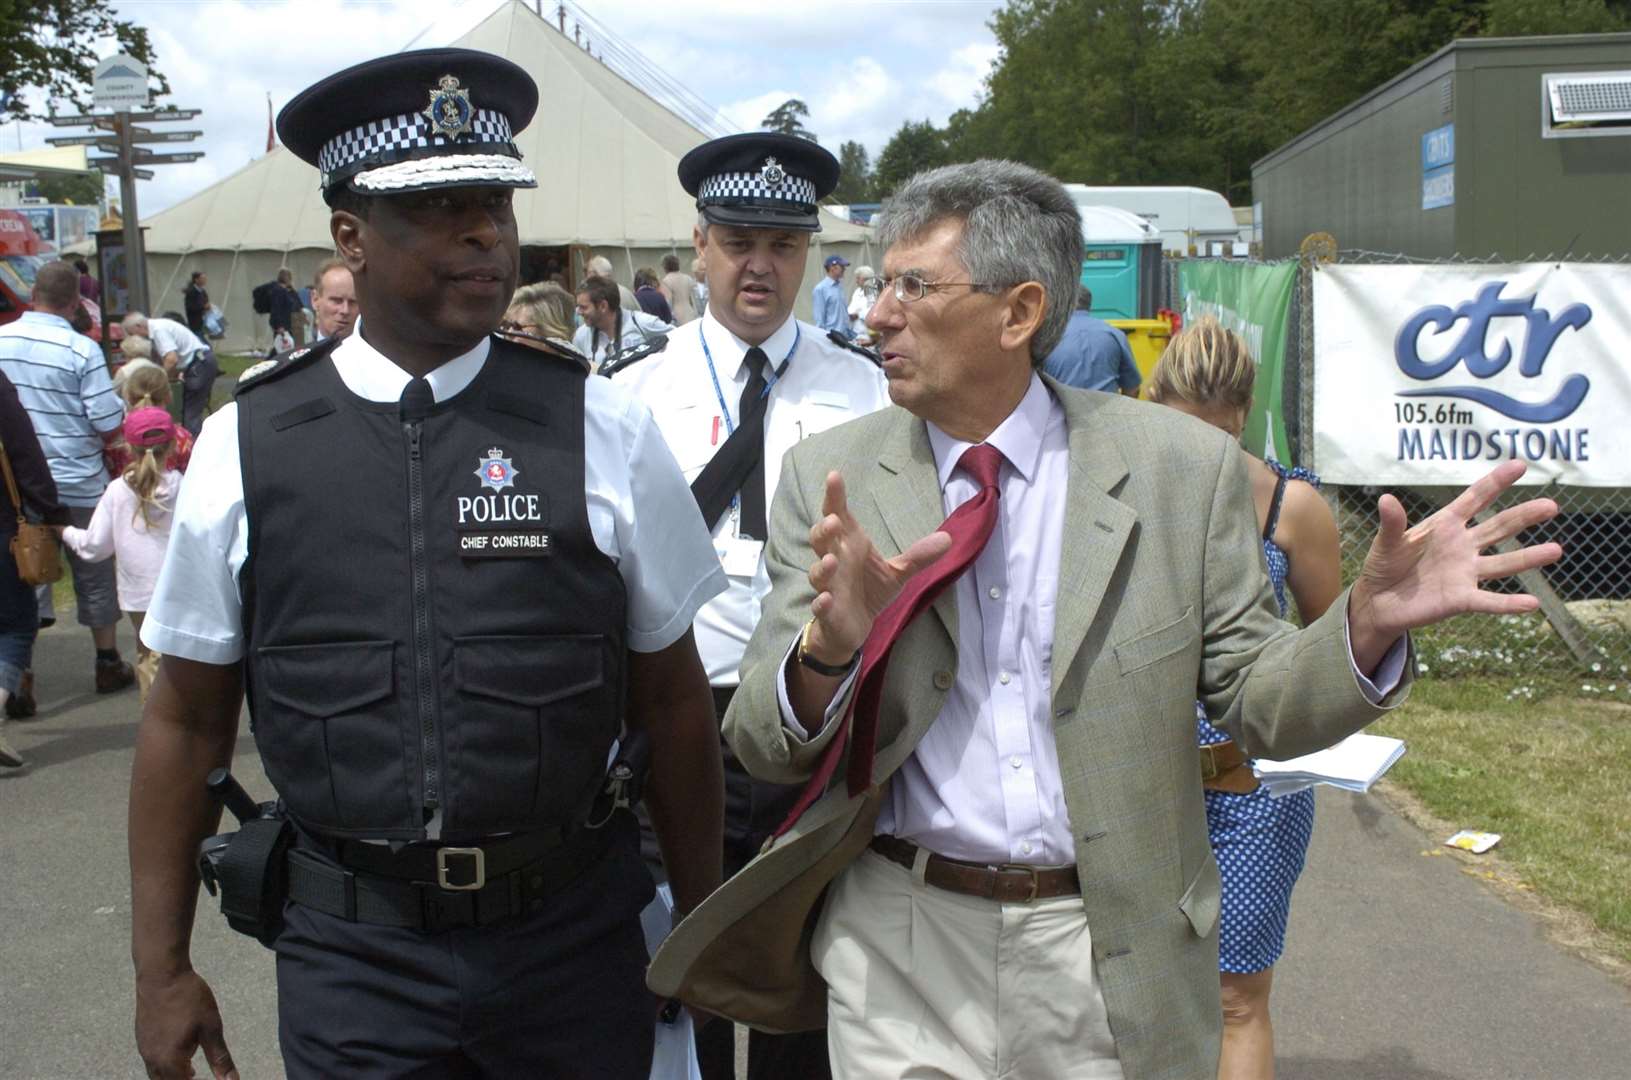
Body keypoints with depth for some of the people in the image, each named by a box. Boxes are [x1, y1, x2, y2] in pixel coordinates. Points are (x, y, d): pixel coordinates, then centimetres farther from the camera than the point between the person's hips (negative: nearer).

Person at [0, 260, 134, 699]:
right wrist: (98, 444, 5)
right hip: (77, 483, -3)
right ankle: (108, 664, 23)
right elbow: (110, 422, -15)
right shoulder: (81, 349, -15)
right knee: (94, 576, 12)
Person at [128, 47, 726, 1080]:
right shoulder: (245, 444, -3)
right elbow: (187, 718, 4)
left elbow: (673, 699, 1)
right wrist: (162, 969, 6)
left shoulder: (604, 429, -6)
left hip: (572, 933, 1)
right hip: (352, 947, 0)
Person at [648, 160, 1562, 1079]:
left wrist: (1369, 624, -20)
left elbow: (1257, 700, -1)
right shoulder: (828, 477, -3)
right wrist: (829, 646, -26)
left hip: (1116, 961, 0)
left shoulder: (1183, 468, -5)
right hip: (899, 947, 0)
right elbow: (764, 745, -6)